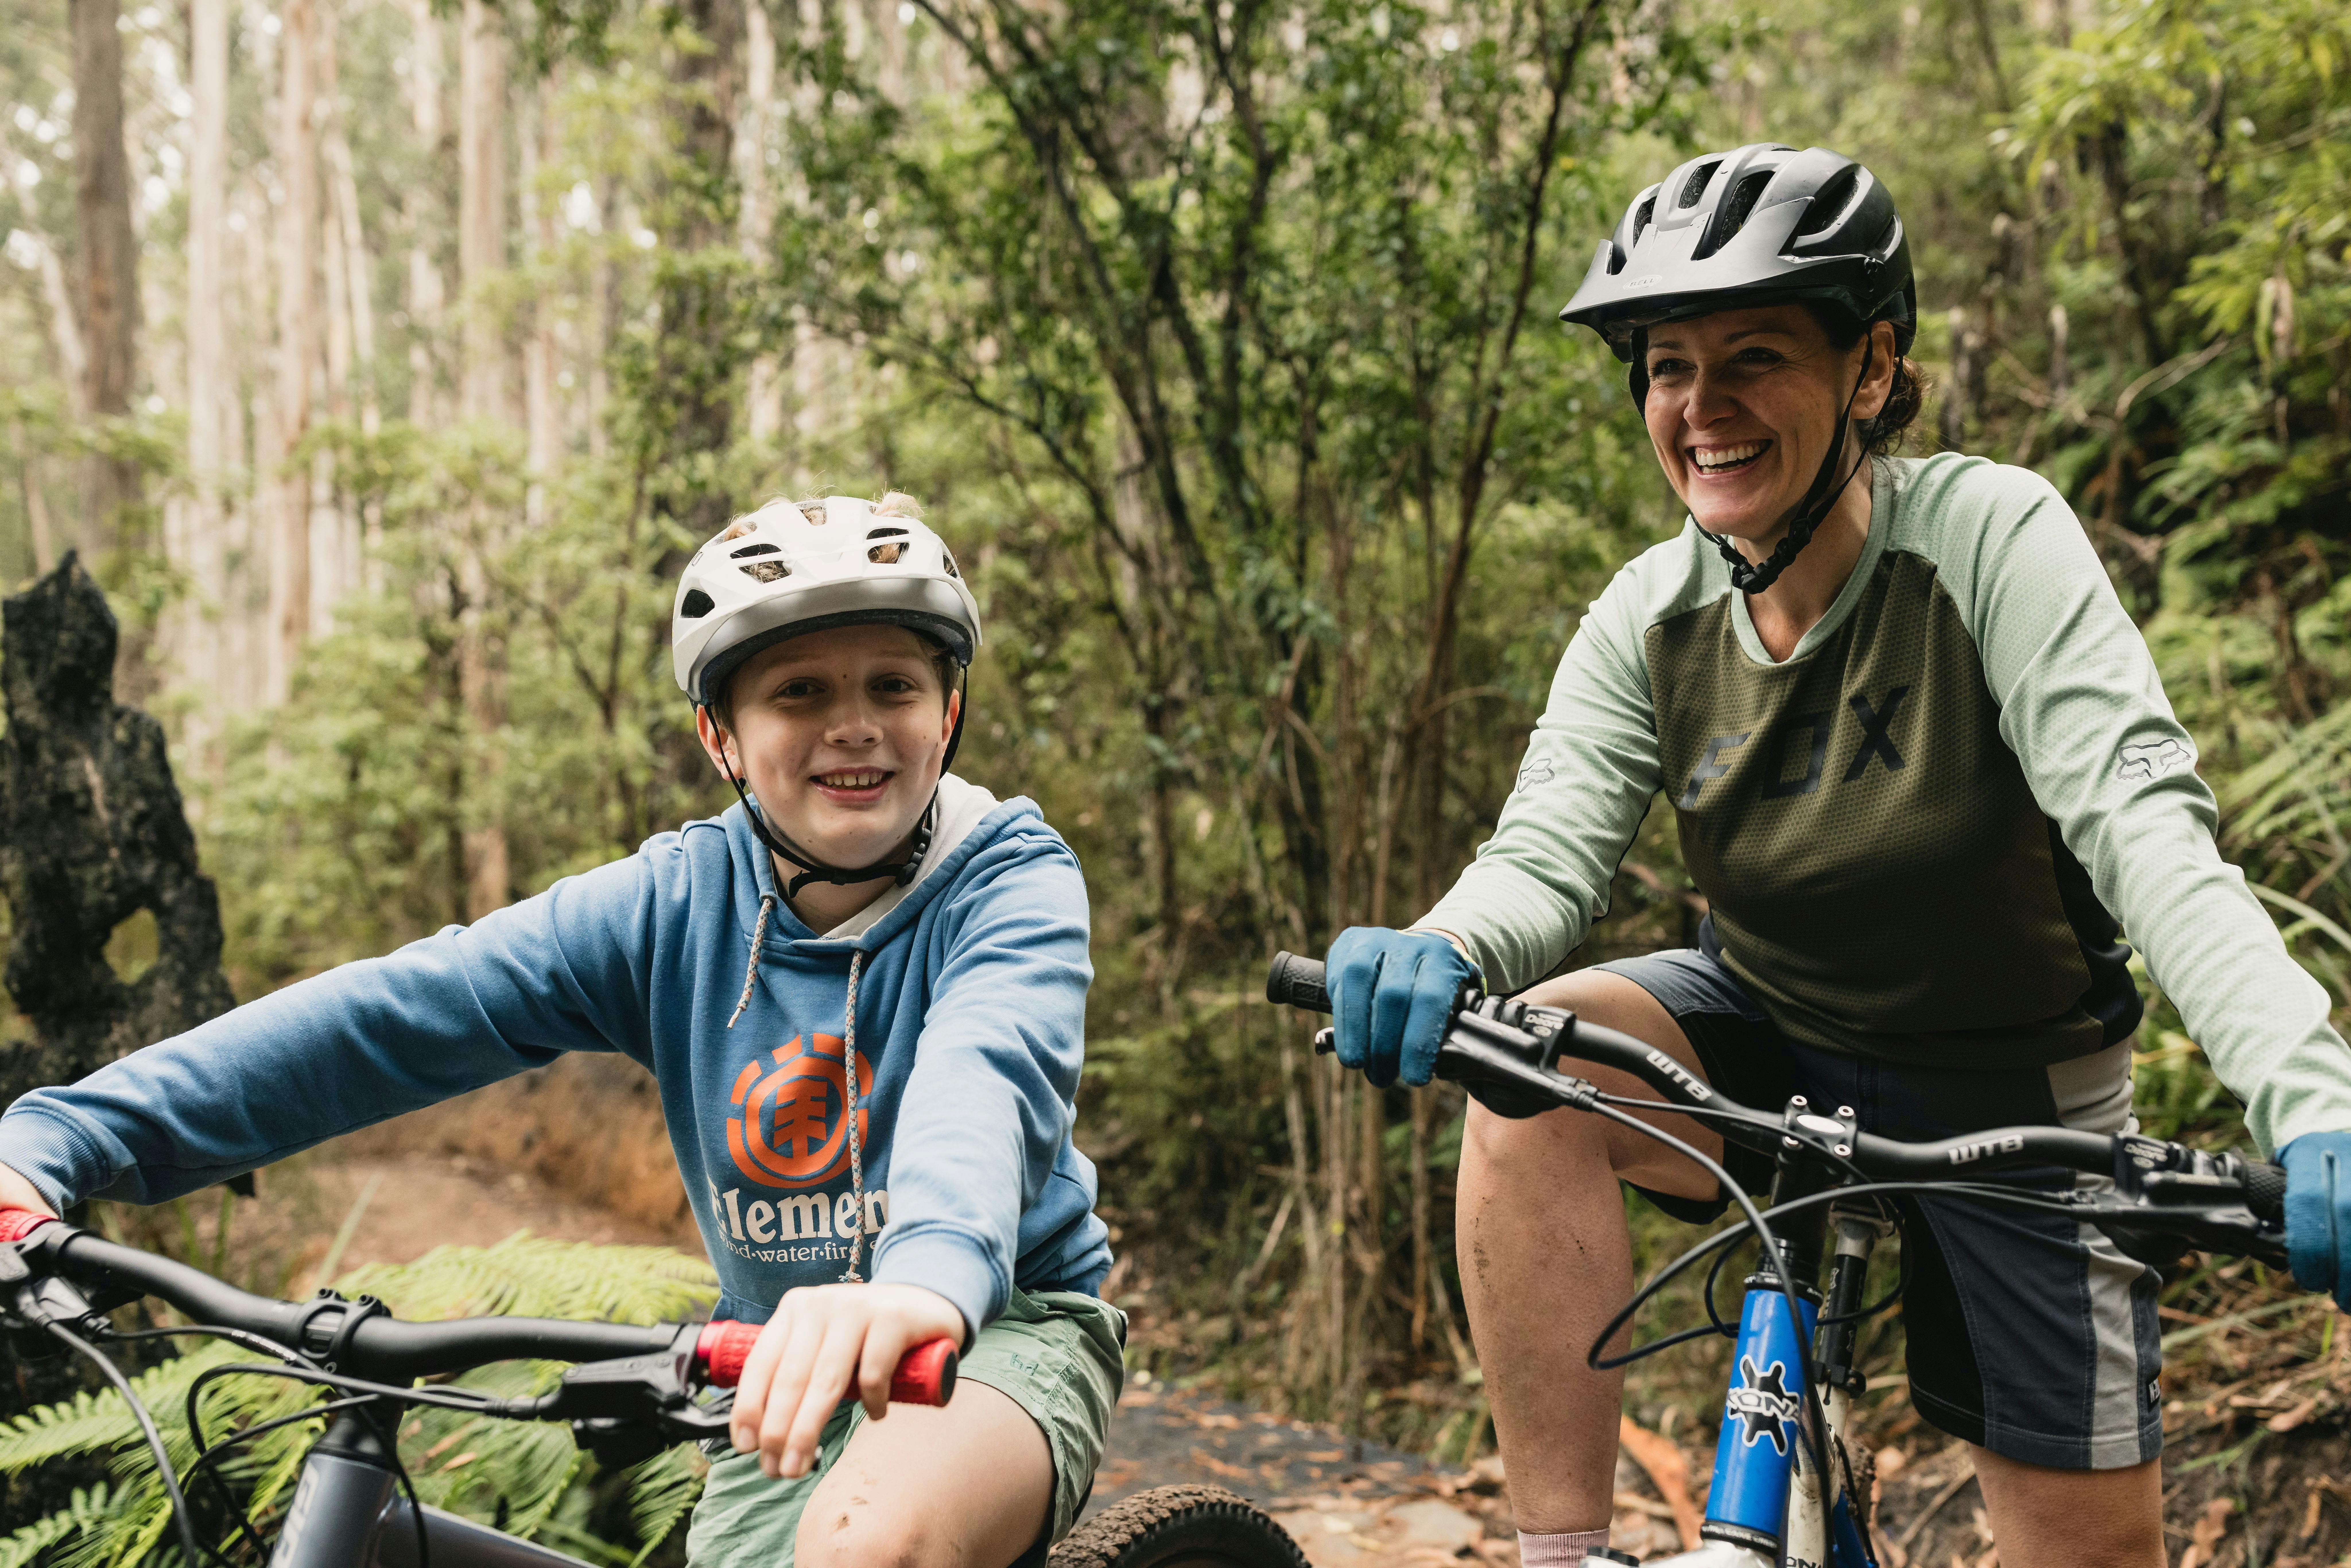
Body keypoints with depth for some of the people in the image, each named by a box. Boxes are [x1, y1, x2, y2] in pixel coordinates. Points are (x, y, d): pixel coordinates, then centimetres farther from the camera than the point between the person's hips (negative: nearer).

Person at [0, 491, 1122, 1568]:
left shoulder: (1009, 879, -15)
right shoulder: (673, 905, -7)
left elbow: (986, 1070, -37)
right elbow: (393, 1014, -18)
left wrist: (932, 1272, -60)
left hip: (1007, 1327, -4)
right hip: (791, 1366, 4)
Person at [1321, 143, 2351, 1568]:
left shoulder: (1990, 535, -22)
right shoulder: (1650, 620, -10)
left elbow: (2145, 821, -33)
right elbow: (1549, 851, -19)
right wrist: (1439, 957, -44)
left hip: (2010, 1097, -2)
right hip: (1771, 1048, 2)